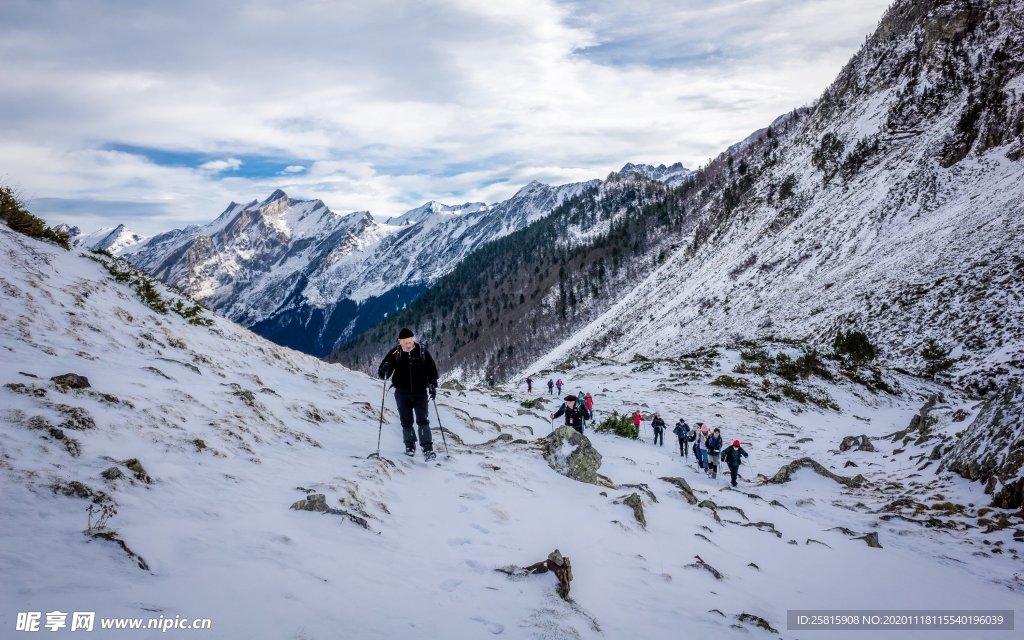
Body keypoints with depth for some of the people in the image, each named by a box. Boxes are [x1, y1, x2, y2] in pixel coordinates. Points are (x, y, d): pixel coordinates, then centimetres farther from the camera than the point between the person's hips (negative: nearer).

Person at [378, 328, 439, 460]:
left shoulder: (422, 351, -3)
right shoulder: (395, 353, -4)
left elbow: (431, 369, 8)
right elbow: (382, 373, -3)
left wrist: (433, 386, 2)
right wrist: (384, 370, -25)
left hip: (420, 392, -1)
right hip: (402, 393, 1)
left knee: (422, 420, -9)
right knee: (406, 422, 8)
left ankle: (427, 449, -11)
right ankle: (410, 446, 25)